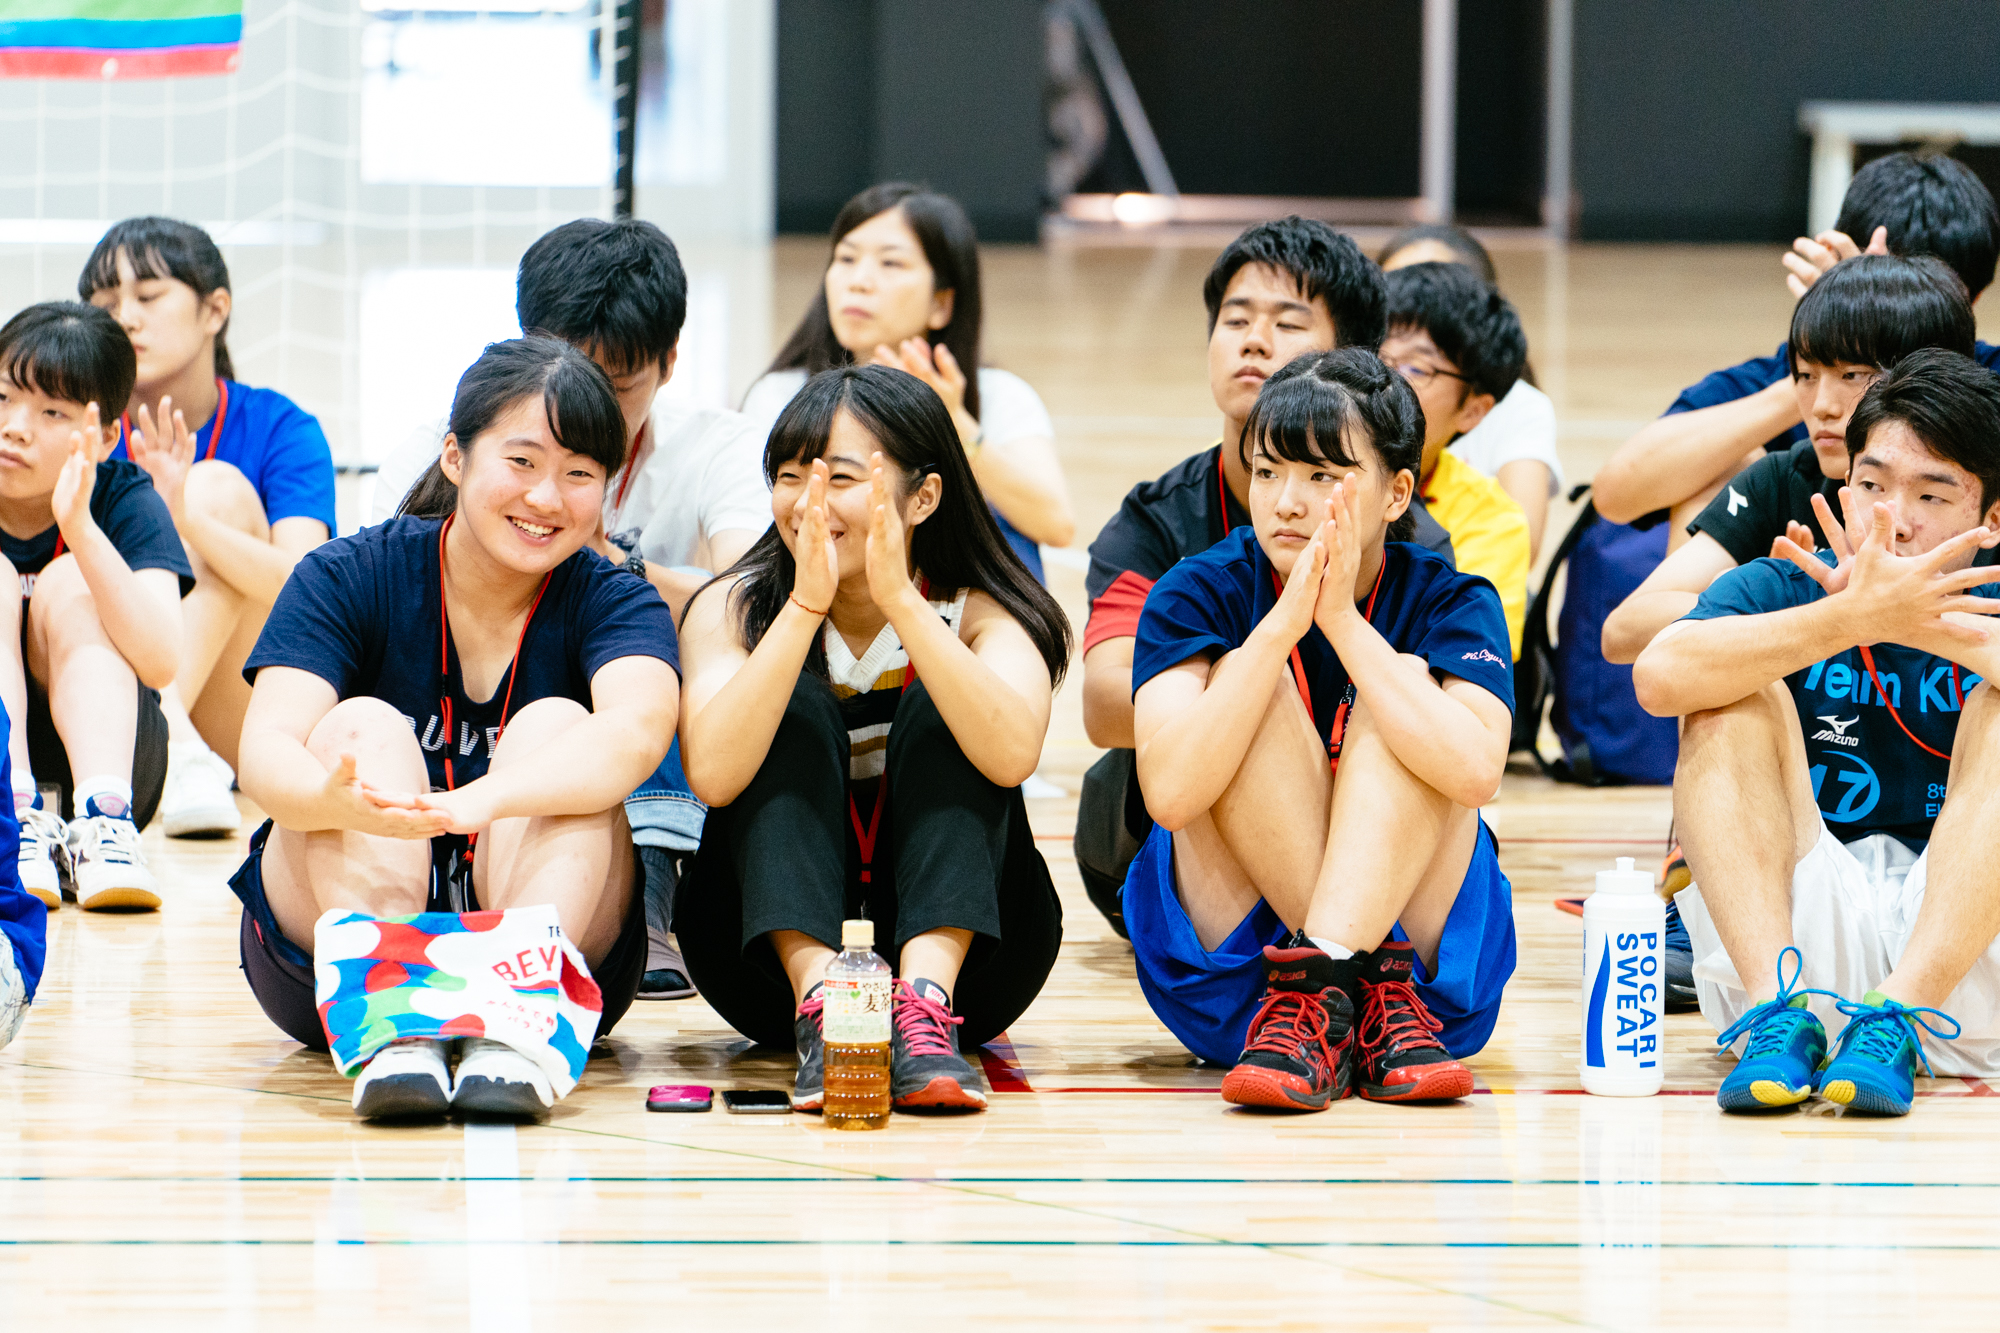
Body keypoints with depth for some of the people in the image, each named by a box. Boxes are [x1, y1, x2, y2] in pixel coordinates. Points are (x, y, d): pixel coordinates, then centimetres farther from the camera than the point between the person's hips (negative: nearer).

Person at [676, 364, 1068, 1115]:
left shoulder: (983, 612, -6)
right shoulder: (733, 610, -4)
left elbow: (1011, 756, -29)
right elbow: (714, 776, -25)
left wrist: (900, 600, -37)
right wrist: (807, 604, -33)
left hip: (956, 942, 0)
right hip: (777, 945, 1)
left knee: (937, 712, -20)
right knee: (797, 708, -19)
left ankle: (925, 1009, -38)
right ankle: (819, 1005, -38)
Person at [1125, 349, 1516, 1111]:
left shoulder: (1450, 603, -5)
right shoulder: (1197, 594, -5)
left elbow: (1476, 772, -28)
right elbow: (1170, 793, -24)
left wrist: (1343, 620, -28)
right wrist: (1285, 623, -30)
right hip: (1225, 975, 0)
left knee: (1401, 688, -20)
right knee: (1249, 678, -19)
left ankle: (1316, 995, -33)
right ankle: (1365, 994, -27)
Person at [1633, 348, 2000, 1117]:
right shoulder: (1777, 590, 5)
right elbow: (1660, 677, -18)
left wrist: (1932, 625, -28)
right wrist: (1854, 620, -28)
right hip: (1788, 936, 0)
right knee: (1740, 695, -12)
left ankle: (1899, 1017, -34)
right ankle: (1778, 1010, -31)